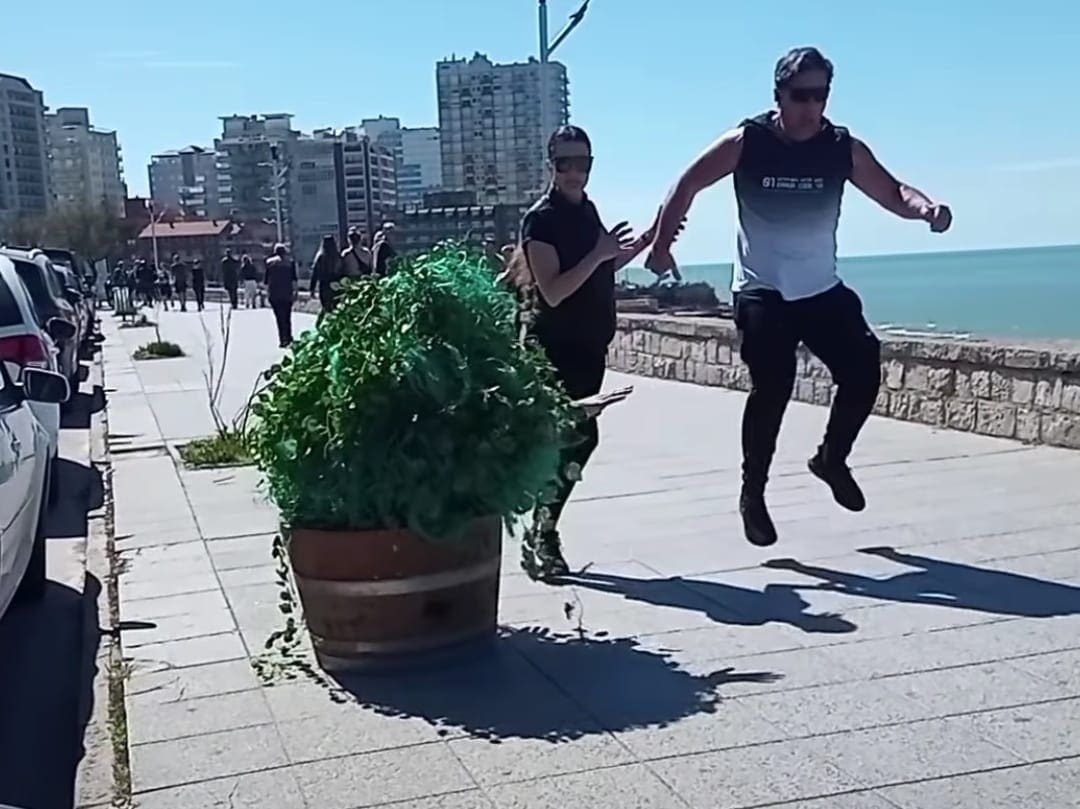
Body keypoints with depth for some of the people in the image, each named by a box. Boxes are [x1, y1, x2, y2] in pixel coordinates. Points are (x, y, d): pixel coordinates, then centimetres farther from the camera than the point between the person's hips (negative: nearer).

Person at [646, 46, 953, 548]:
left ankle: (832, 460, 18)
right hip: (761, 293, -3)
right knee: (771, 389, -15)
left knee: (863, 370, -9)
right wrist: (662, 244, -10)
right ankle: (753, 494, 2)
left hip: (822, 290, 3)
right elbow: (689, 186, -2)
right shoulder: (745, 142, -11)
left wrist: (926, 208, -25)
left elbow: (891, 193, -3)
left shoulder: (845, 149, -5)